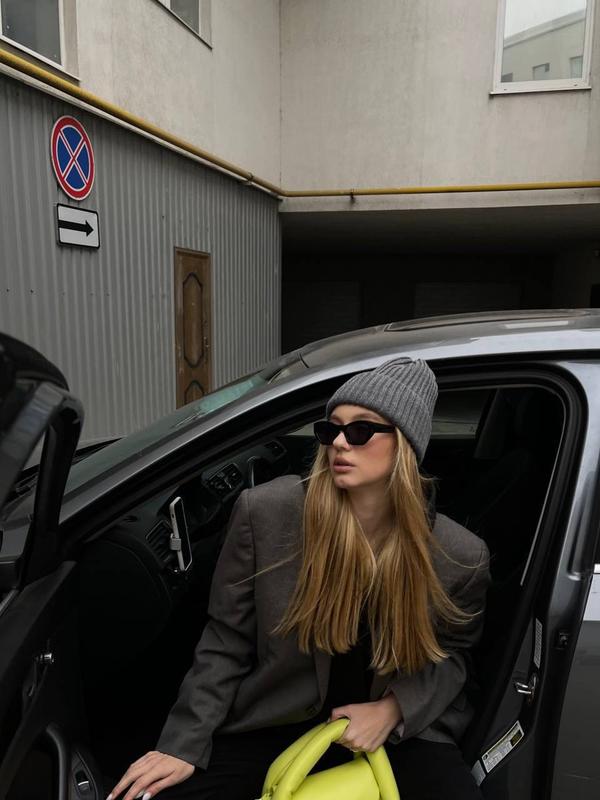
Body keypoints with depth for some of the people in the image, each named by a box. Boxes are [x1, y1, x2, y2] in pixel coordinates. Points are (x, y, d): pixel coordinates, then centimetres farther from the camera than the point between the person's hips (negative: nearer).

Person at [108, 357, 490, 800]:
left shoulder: (460, 555, -14)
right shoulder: (264, 512, -17)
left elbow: (451, 653, 4)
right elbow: (227, 641, -7)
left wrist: (392, 709, -13)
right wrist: (184, 745, -9)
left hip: (398, 730, 1)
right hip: (276, 722, 0)